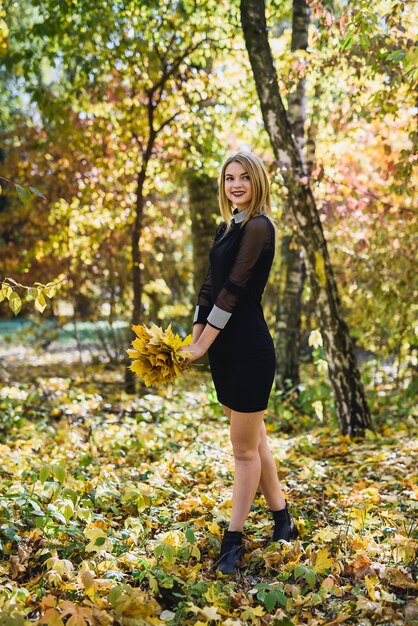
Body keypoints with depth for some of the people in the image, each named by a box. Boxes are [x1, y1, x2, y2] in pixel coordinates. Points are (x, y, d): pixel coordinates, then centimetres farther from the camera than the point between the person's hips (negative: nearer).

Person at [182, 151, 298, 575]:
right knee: (254, 440, 17)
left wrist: (203, 345, -14)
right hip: (225, 349, 9)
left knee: (245, 448, 2)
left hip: (248, 349, -9)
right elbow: (211, 287, 13)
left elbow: (234, 290, -17)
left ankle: (233, 540, 15)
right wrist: (193, 340, 4)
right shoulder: (227, 228, 14)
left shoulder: (258, 226, -12)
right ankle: (283, 521, 31)